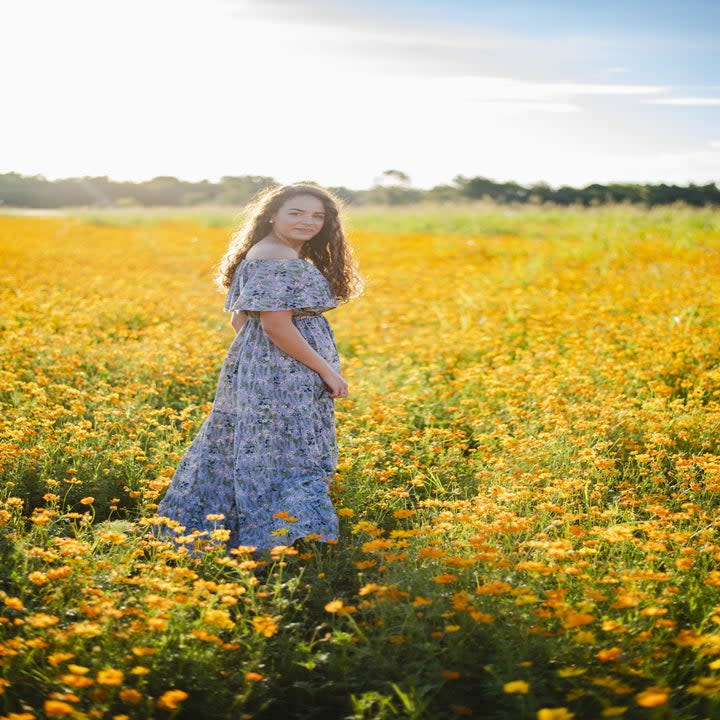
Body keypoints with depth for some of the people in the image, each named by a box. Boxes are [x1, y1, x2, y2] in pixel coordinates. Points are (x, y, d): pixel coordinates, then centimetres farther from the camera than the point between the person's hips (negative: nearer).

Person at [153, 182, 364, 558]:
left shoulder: (260, 254, 15)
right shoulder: (277, 261, -17)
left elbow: (239, 320, 18)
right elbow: (276, 324, -23)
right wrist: (327, 370, -18)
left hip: (255, 370, 11)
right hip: (284, 380, -11)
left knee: (243, 456, 15)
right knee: (289, 460, -5)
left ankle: (191, 535, 24)